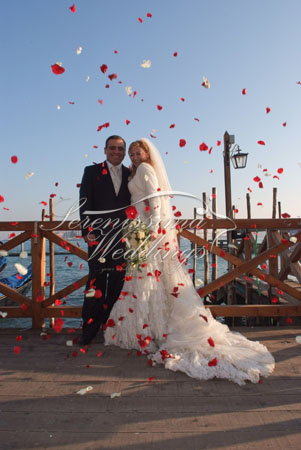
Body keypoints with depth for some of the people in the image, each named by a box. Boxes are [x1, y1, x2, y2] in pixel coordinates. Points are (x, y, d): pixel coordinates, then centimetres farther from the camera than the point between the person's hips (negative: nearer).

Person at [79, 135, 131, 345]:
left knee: (118, 285, 6)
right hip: (99, 235, -2)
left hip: (124, 236, 3)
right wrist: (87, 230, -9)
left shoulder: (130, 175, 15)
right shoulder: (92, 172, 8)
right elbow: (85, 203, 1)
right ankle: (90, 330, 7)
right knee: (96, 283, -2)